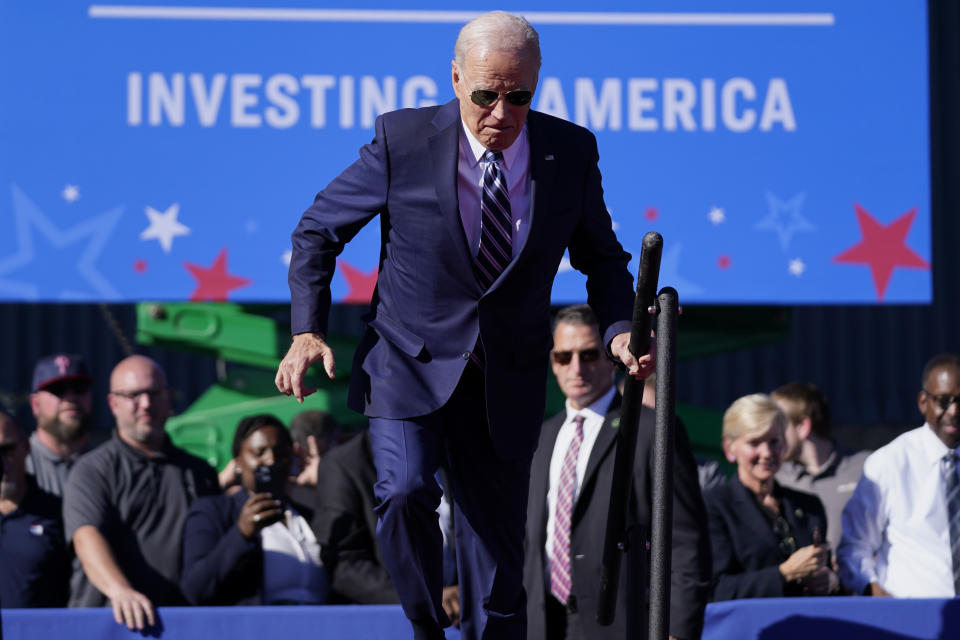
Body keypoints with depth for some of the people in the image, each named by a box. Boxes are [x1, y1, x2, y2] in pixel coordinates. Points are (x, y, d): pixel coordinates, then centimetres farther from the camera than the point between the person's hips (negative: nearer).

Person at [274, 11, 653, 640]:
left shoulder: (571, 152, -6)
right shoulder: (403, 141, -13)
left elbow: (601, 256, 10)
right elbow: (320, 228, 0)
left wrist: (621, 329, -9)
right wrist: (307, 331, -12)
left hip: (507, 380, 2)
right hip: (410, 364, -2)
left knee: (498, 557, 6)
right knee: (406, 491, -27)